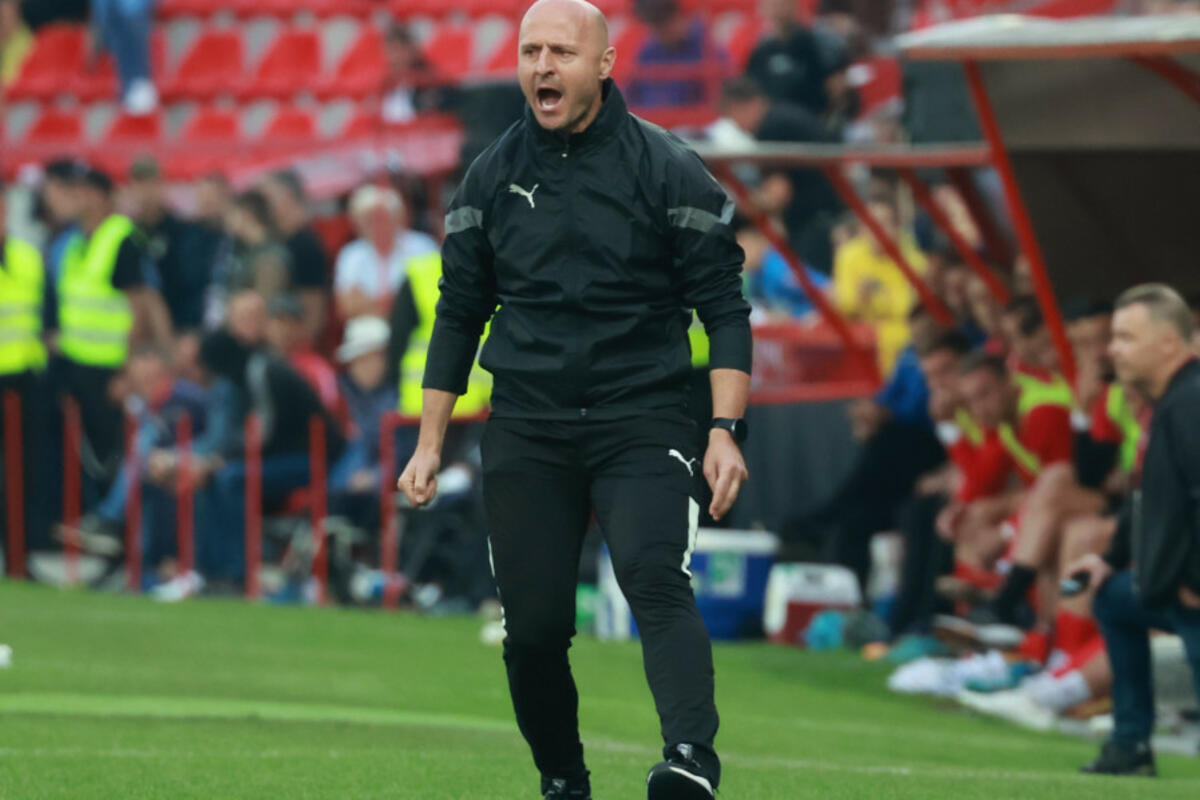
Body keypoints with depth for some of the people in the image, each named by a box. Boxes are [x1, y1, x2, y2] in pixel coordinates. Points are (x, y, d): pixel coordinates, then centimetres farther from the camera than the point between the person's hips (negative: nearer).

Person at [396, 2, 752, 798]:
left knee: (656, 580, -24)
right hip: (525, 433, 3)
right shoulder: (493, 176, 8)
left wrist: (726, 431, -11)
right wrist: (430, 444, 12)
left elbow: (723, 307, -1)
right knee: (533, 626, 1)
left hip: (640, 424, -3)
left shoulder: (667, 169, -2)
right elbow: (459, 314, 15)